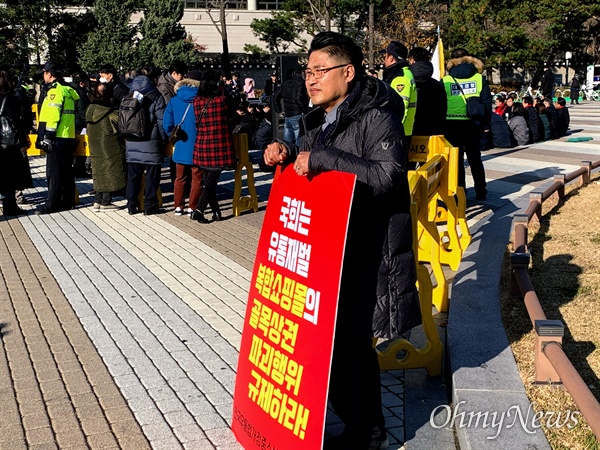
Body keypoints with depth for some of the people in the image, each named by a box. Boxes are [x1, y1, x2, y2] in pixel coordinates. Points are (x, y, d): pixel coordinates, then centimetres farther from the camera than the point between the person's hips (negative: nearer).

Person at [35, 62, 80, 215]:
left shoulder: (55, 90, -11)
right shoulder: (68, 89, 17)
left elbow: (53, 116, -19)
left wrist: (48, 137, -17)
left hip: (58, 138, -9)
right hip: (68, 137, 9)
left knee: (54, 171, -6)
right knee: (66, 171, 12)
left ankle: (52, 204, -5)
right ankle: (68, 201, 17)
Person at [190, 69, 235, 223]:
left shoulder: (196, 101, 1)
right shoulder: (221, 100, -8)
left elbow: (197, 122, 10)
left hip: (202, 146, 4)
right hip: (219, 146, -4)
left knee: (208, 181, 13)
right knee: (211, 181, -1)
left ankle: (216, 212, 18)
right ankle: (199, 210, -13)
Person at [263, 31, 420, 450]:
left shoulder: (377, 117, -13)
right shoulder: (323, 119, 14)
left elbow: (386, 175, -26)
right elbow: (307, 155, 27)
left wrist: (322, 158, -26)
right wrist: (287, 150, 5)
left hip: (367, 253, -9)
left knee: (351, 341, -1)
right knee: (332, 337, 13)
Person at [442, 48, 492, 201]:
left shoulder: (445, 80, 0)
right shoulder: (479, 78, 4)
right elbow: (487, 102, 2)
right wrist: (486, 124, 7)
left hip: (452, 124, -2)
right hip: (473, 124, 2)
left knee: (456, 159, 5)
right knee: (475, 157, 14)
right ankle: (481, 191, 16)